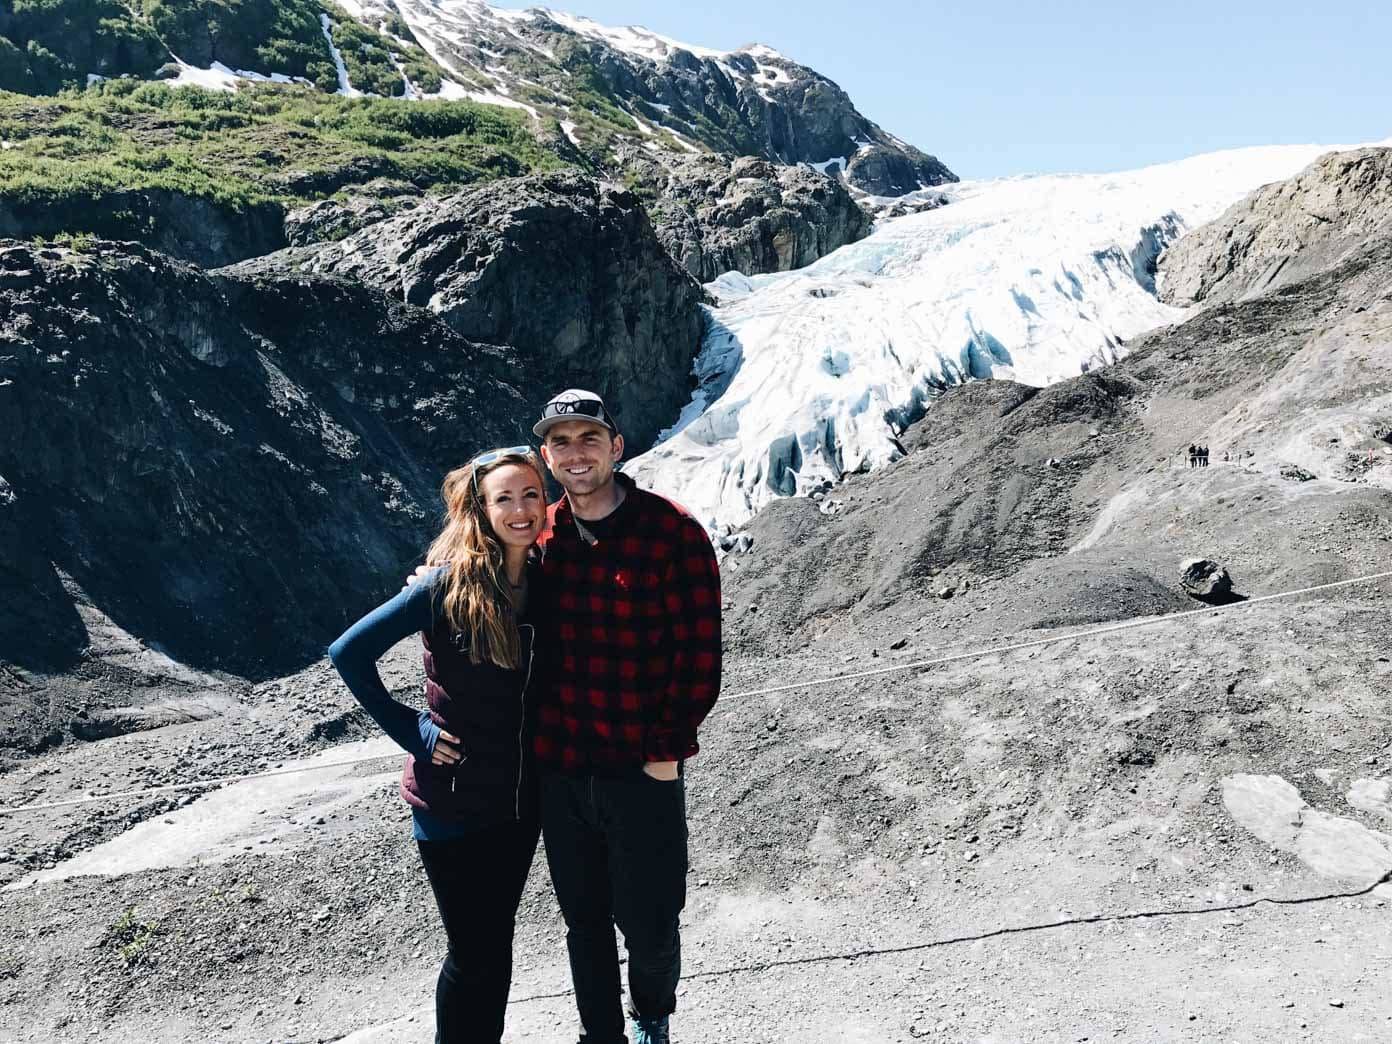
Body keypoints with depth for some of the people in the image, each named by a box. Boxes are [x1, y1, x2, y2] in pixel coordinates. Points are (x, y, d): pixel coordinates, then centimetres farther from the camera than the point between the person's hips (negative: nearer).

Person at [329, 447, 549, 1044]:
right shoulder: (451, 582, -17)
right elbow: (349, 652, -15)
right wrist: (411, 731, -15)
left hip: (521, 799, 5)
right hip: (452, 799, -5)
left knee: (496, 943, 18)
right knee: (473, 955, 6)